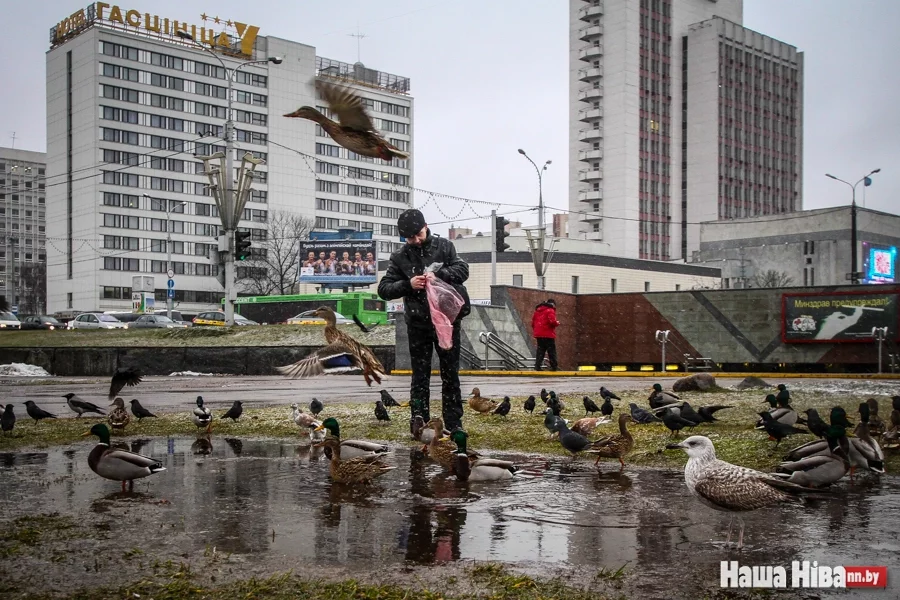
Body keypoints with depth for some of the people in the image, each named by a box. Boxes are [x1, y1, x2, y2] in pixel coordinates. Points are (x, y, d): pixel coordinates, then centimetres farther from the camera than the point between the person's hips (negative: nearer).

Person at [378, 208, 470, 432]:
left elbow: (462, 270, -7)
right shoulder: (399, 257, 0)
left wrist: (439, 275, -24)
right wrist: (408, 284, -22)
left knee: (450, 374, 8)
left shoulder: (444, 246, 0)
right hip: (418, 324, 0)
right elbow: (384, 289, -4)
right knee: (420, 376, 6)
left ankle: (454, 424, 15)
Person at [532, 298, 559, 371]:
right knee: (551, 351, 1)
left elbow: (533, 322, 16)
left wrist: (535, 331, 23)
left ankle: (537, 366, 1)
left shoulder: (537, 310, 15)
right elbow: (552, 321, -19)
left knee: (540, 351, 8)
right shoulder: (550, 311, -7)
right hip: (548, 335, -6)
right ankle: (554, 366, 3)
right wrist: (557, 323, 2)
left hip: (538, 335, 6)